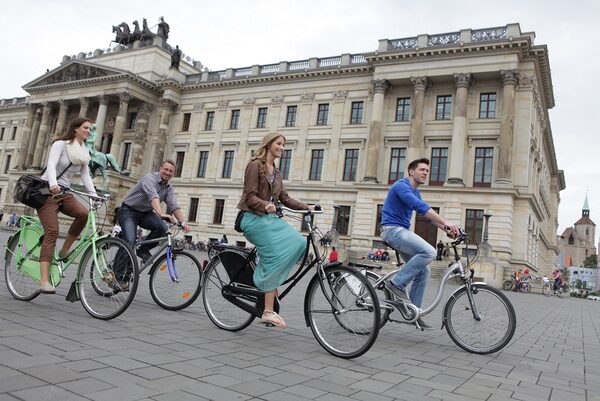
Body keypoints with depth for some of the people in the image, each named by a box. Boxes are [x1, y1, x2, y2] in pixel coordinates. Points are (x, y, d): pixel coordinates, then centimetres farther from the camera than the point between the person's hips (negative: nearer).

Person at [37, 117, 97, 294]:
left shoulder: (84, 152, 14)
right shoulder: (60, 144, -5)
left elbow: (85, 176, 9)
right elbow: (51, 165, -20)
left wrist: (94, 194, -5)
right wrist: (53, 184, -38)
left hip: (64, 193, 6)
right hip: (48, 191, -6)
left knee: (83, 213, -25)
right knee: (52, 231, -18)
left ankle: (64, 251, -7)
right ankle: (44, 280, -21)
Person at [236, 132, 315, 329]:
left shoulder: (276, 172, 19)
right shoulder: (255, 165, -4)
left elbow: (285, 199, 12)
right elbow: (250, 197, -13)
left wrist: (307, 207, 0)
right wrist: (265, 205, -32)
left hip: (270, 218, 7)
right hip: (254, 218, -7)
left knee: (299, 243, -15)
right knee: (276, 257, -19)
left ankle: (270, 284, -6)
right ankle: (268, 311, -16)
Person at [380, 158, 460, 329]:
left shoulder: (415, 192, 18)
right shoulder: (401, 186, -13)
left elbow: (427, 212, 13)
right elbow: (420, 207, -27)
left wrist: (447, 229, -1)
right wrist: (446, 222, -33)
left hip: (402, 231, 10)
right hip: (393, 229, -10)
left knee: (423, 271, 5)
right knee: (429, 252, -26)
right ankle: (396, 283, -17)